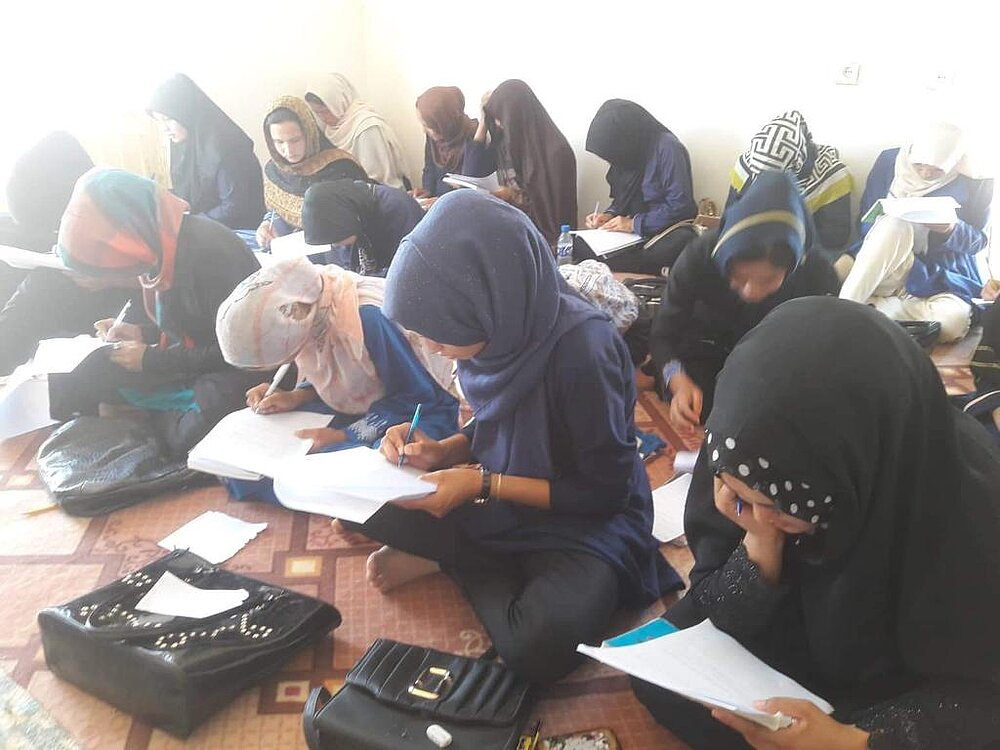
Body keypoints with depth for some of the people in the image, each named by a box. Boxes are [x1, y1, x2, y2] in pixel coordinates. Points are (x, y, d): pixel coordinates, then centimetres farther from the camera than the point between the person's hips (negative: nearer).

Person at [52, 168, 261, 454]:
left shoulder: (210, 251, -28)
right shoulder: (161, 245, -2)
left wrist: (151, 360, -15)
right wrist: (142, 332, -1)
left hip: (235, 369, -7)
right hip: (190, 357, 7)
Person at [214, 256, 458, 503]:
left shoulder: (368, 317, -33)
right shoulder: (302, 306, -9)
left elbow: (421, 398, -22)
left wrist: (345, 435, -23)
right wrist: (297, 397, -10)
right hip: (358, 406, 7)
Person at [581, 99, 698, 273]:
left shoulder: (668, 148, -13)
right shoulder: (628, 153, 9)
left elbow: (679, 206, -17)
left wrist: (634, 223, -14)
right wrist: (609, 215, 2)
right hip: (634, 233, 7)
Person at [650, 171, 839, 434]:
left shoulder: (817, 274, -31)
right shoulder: (699, 257, -34)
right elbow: (664, 334, -27)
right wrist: (679, 382, -46)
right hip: (707, 348, -1)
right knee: (700, 406, -23)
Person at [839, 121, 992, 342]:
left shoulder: (976, 181, 1)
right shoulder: (889, 161, 2)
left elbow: (978, 240, 6)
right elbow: (865, 219, 8)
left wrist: (953, 229, -16)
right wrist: (892, 222, -15)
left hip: (942, 278, 0)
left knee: (952, 320, -35)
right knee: (896, 223, -35)